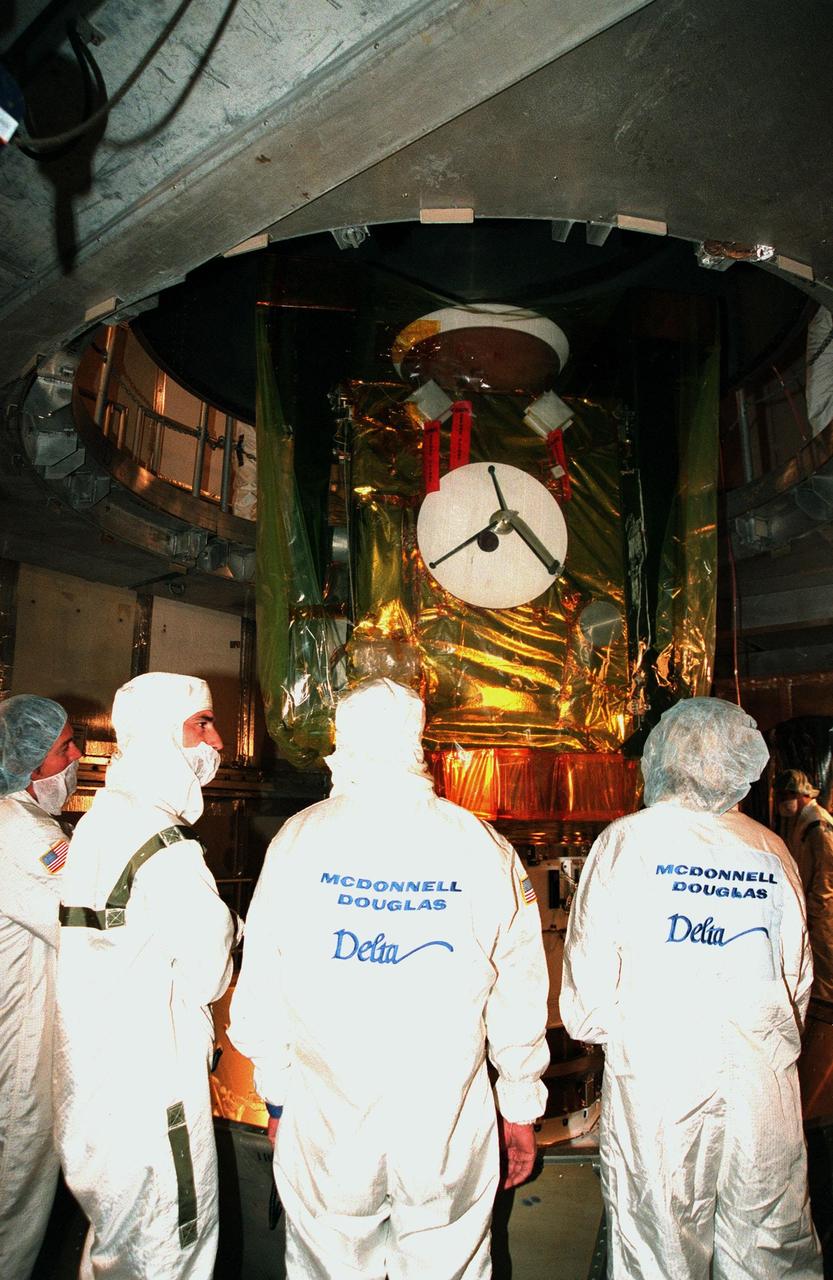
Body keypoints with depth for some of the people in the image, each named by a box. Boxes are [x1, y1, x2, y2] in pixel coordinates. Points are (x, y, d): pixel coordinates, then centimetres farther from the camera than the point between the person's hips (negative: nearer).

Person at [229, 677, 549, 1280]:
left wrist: (276, 1093, 13)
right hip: (449, 1131, 0)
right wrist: (522, 1110, 12)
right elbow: (518, 998, -3)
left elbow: (260, 989, -2)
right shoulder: (486, 847, -10)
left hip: (323, 1124, 1)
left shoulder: (297, 839, -10)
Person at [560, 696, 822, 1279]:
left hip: (656, 1075, -3)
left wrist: (595, 1027, 13)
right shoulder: (772, 851, 3)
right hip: (764, 1080, 3)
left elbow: (589, 970, -6)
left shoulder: (628, 839, -7)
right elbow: (800, 979, 12)